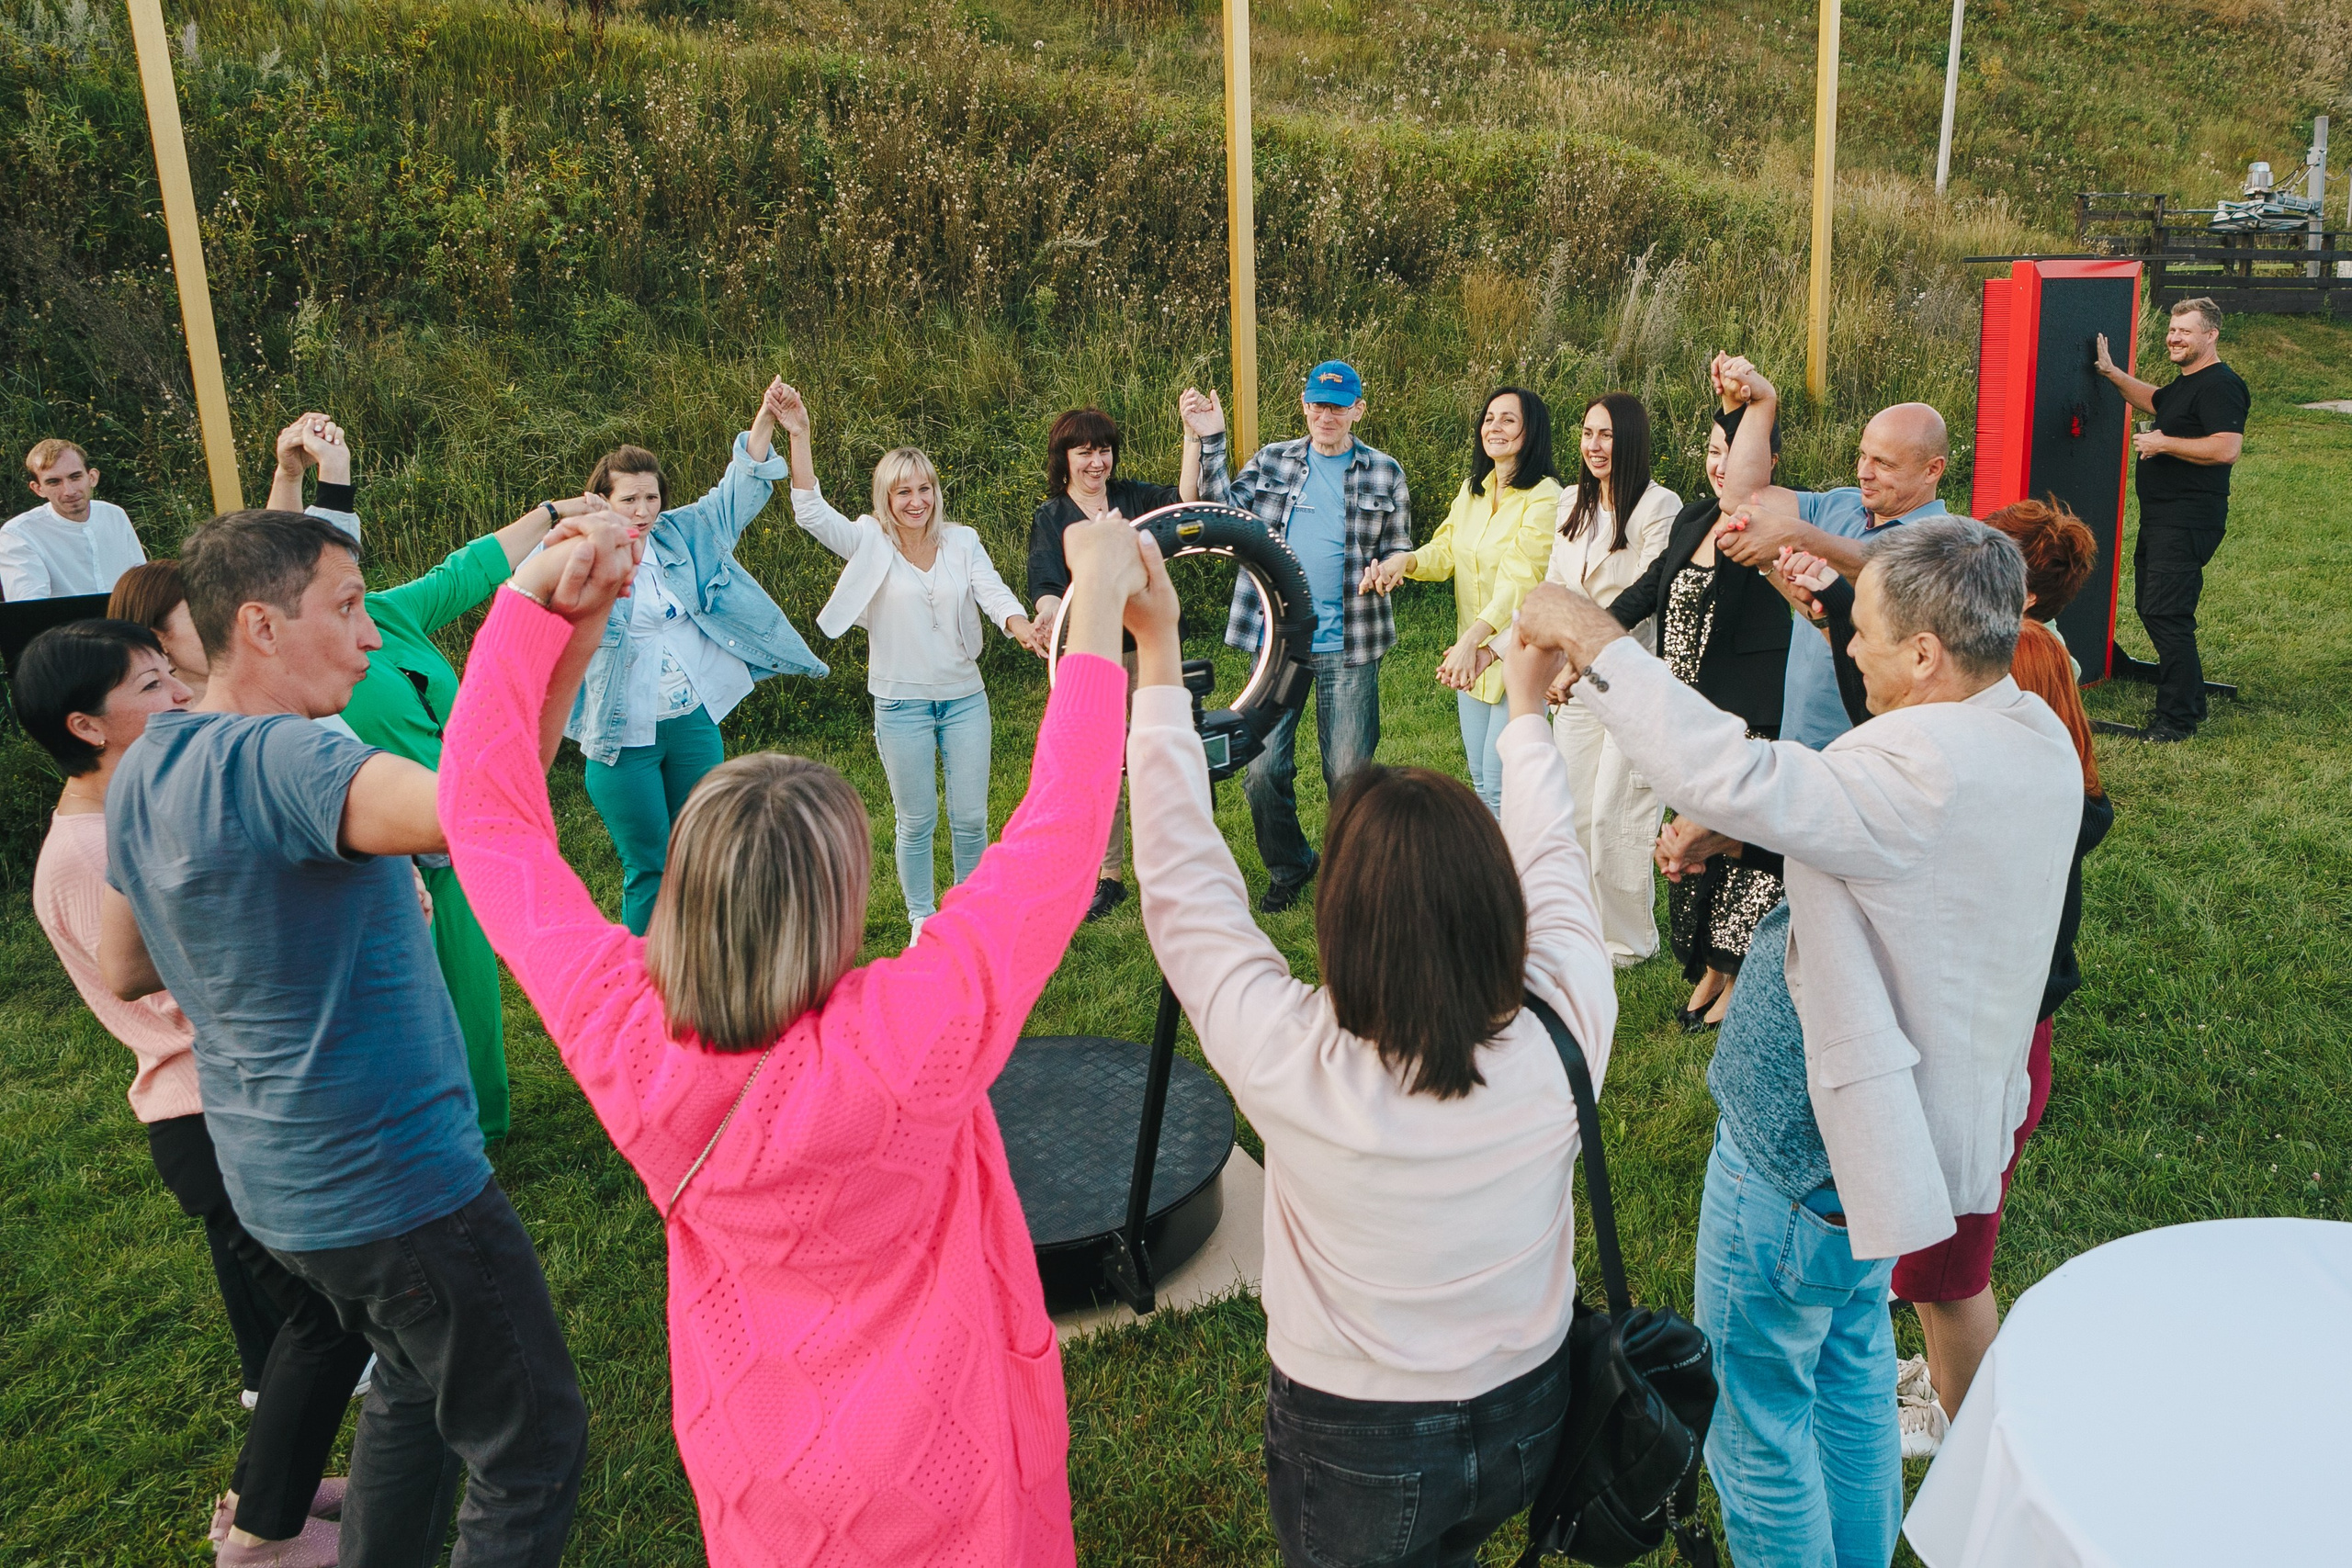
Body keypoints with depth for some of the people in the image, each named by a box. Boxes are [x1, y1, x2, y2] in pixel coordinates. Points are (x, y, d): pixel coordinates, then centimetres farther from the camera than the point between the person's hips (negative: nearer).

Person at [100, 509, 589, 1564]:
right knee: (533, 1446, 5)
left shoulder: (142, 772, 4)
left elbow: (122, 971, 16)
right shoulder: (279, 759, -26)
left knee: (415, 1382, 30)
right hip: (392, 1186, -9)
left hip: (277, 1185, 10)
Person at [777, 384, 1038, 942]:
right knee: (916, 821, 9)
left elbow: (993, 592, -12)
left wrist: (1021, 626, -34)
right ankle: (922, 918, 28)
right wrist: (799, 437, -28)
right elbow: (810, 512, -18)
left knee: (971, 818, 8)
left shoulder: (962, 542, 1)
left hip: (964, 696, 2)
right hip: (902, 702, -2)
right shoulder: (869, 544, -5)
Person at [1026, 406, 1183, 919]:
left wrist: (1193, 436, -15)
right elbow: (1046, 583, -12)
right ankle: (1110, 875, 18)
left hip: (1149, 647, 1)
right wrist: (1047, 614, -34)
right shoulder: (1050, 517, 2)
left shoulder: (1134, 497, 7)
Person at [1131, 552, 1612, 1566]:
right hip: (1529, 1424, 3)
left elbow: (1184, 882, -19)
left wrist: (1157, 662, -13)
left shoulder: (1293, 1062, -32)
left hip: (1353, 1452, -3)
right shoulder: (1564, 1028, -24)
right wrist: (1527, 706, 11)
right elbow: (1550, 867, -4)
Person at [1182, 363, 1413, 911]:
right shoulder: (1272, 461, 9)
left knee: (1349, 773, 5)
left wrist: (1387, 569, -11)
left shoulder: (1384, 473, 7)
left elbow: (1399, 550, 12)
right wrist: (1207, 442, -12)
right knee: (1263, 770, 3)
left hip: (1349, 644, -1)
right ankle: (1289, 869, 25)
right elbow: (1222, 509, -4)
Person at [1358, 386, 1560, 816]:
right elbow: (1445, 551, 7)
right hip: (1470, 655, 8)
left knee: (1501, 786, -5)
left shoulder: (1545, 498, -15)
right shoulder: (1472, 490, 10)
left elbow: (1520, 581, -24)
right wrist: (1405, 560, -15)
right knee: (1481, 782, 16)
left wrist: (1473, 641, -33)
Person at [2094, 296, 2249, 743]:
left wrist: (2163, 444, -22)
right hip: (2161, 517, 11)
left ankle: (2178, 716, -10)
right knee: (2149, 605, 22)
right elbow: (2154, 400, 39)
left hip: (2188, 521, -11)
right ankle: (2175, 673, 41)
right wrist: (2113, 373, 27)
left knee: (2166, 613, -14)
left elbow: (2227, 449, -28)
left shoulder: (2219, 385, -16)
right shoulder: (2186, 383, 17)